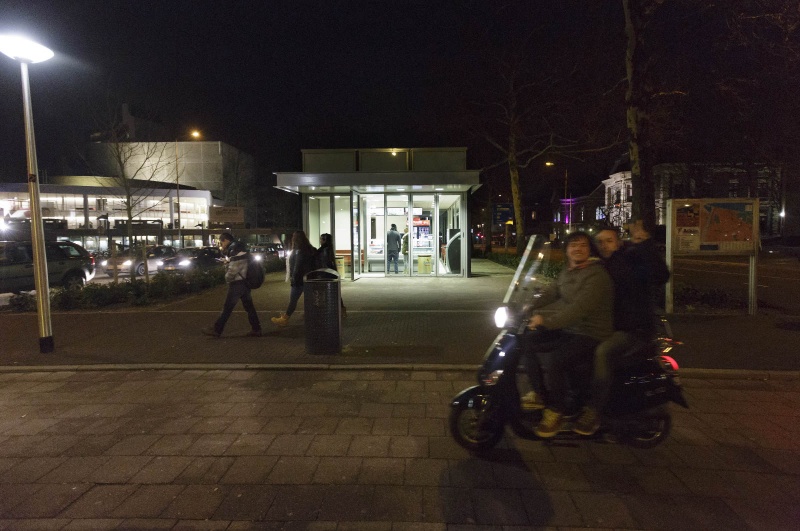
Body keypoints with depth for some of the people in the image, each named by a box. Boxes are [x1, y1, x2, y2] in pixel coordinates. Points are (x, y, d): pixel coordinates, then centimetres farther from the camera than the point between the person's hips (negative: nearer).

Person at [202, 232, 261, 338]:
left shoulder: (235, 249, -14)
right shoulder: (237, 249, 18)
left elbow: (234, 269, -21)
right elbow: (230, 263, 19)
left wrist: (227, 278, -5)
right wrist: (223, 250, 7)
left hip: (237, 283, -10)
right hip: (244, 282, 10)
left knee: (227, 307, -2)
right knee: (249, 306, 9)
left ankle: (217, 330, 5)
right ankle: (256, 329, 11)